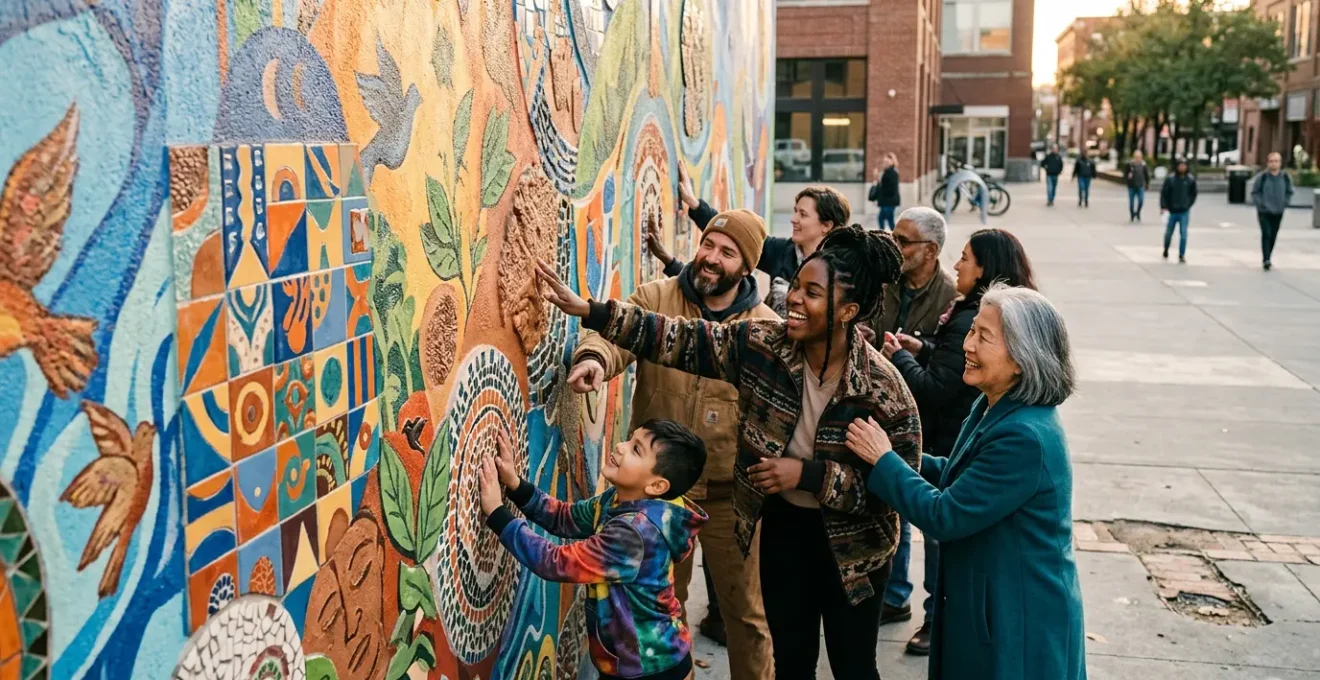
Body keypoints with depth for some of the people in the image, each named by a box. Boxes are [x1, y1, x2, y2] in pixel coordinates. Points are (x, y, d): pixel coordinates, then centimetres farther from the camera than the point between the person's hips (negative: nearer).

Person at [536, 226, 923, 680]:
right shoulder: (763, 344, -13)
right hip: (783, 527, 3)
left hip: (850, 545, -3)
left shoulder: (882, 387, -23)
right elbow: (680, 339, -14)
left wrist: (806, 474, -26)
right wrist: (588, 311, -21)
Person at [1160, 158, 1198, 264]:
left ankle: (1182, 255, 1)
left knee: (1183, 234, -5)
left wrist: (1188, 205, 2)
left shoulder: (1191, 180, 0)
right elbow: (1163, 193, -5)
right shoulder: (1170, 179, -6)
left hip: (1184, 212, 0)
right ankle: (1166, 250, 34)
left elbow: (1193, 194, 11)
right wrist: (1163, 207, -14)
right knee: (1168, 233, 11)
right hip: (1172, 211, 0)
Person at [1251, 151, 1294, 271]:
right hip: (1264, 212, -3)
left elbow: (1289, 192, 12)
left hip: (1278, 212, 3)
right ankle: (1266, 260, -16)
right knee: (1266, 234, -14)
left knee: (1273, 236, 9)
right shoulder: (1261, 177, -8)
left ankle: (1267, 258, 23)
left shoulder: (1285, 178, 0)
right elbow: (1254, 192, -2)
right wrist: (1261, 204, -12)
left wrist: (1284, 204, 0)